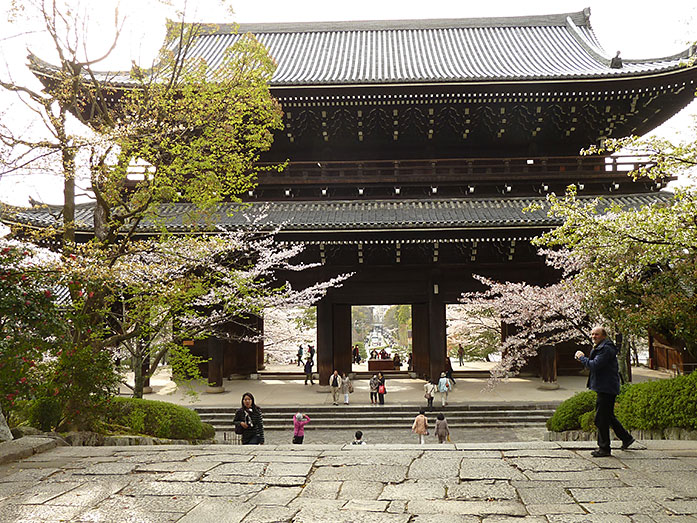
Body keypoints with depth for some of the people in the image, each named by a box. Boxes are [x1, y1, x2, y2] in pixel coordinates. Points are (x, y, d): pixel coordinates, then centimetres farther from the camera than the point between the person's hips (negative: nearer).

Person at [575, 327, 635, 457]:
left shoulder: (606, 349, -16)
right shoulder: (600, 348, 18)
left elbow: (594, 365, -23)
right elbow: (593, 365, 20)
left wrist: (582, 357, -11)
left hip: (606, 389, -11)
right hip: (604, 388, 11)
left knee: (601, 418, -6)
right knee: (608, 416, 19)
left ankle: (604, 448, 1)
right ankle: (626, 438, 29)